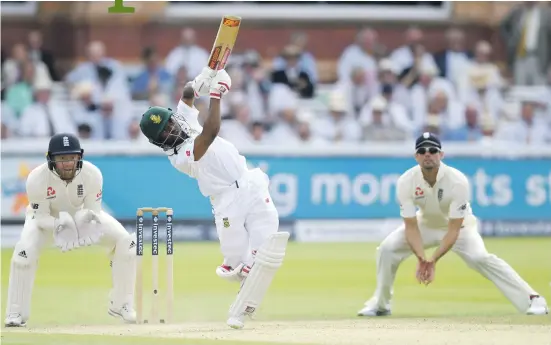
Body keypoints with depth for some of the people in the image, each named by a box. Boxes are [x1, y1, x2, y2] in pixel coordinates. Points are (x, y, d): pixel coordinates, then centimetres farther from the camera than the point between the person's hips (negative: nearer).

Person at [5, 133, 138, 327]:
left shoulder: (92, 174, -30)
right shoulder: (37, 179, -34)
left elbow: (93, 210, -18)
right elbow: (41, 217, -24)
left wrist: (88, 219, -42)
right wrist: (59, 225, -44)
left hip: (81, 214, 2)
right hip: (46, 218, -2)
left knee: (125, 242, -14)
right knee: (25, 251, -30)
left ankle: (120, 305, 4)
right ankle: (16, 314, -13)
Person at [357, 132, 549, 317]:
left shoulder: (457, 181, -33)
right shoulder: (406, 182, -25)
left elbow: (454, 229, -31)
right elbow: (411, 227, -24)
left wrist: (434, 259, -42)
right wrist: (421, 257, -41)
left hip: (459, 225, -3)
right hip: (426, 224, 3)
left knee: (480, 258, -28)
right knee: (387, 248, -16)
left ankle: (532, 298, -24)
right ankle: (380, 303, 4)